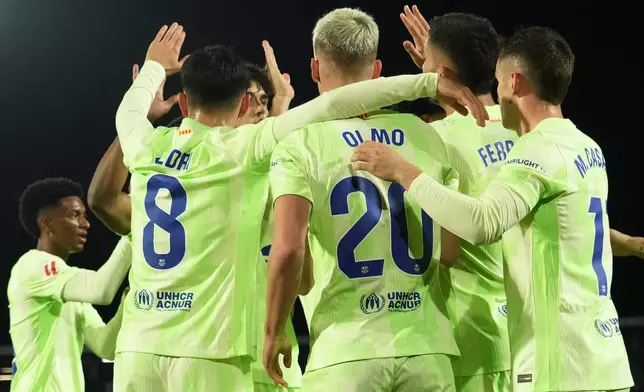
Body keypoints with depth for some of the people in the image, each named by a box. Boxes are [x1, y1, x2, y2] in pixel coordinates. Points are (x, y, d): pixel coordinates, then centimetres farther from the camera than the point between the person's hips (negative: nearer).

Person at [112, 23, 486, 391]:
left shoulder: (146, 146, 10)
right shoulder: (243, 148, -3)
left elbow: (129, 108, 35)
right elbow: (332, 105, -9)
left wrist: (154, 68, 56)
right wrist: (427, 82, -6)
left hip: (137, 349, 5)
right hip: (207, 353, -5)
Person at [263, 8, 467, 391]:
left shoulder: (303, 145, -4)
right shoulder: (427, 137, 8)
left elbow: (288, 250, -14)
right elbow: (451, 251, 8)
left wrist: (274, 331, 0)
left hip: (345, 350, -3)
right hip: (425, 346, 3)